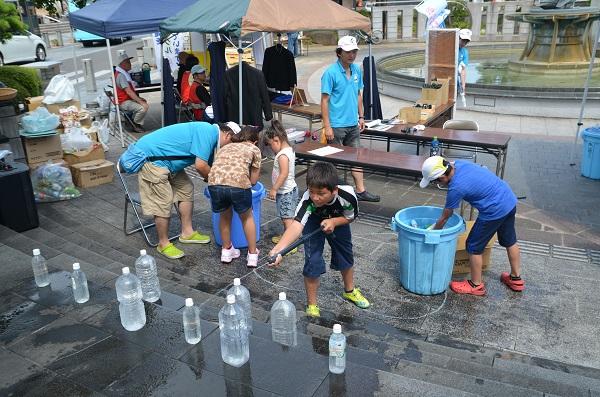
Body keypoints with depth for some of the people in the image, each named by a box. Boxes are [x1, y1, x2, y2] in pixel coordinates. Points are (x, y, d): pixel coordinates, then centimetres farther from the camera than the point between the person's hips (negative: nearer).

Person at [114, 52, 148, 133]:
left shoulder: (124, 73, 13)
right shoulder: (121, 75, -20)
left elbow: (130, 89, 19)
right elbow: (129, 92, -26)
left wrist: (139, 98, 10)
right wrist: (140, 102, -26)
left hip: (127, 99, 11)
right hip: (123, 102, -11)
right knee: (143, 107, -25)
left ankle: (139, 124, 16)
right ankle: (136, 125, -3)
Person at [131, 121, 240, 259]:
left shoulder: (210, 134, 11)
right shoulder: (208, 132, -20)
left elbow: (209, 167, 20)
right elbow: (200, 166, -24)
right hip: (151, 156, -11)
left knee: (186, 189, 12)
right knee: (163, 202, -7)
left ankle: (187, 232, 21)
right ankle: (163, 244, 8)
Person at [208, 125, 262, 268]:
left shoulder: (225, 147, 33)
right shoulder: (254, 149, 23)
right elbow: (253, 180, 22)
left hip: (215, 183, 3)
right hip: (238, 184, -2)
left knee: (225, 216, 31)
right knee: (247, 217, 26)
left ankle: (226, 250, 42)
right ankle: (252, 255, 32)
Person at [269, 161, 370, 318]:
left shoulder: (347, 195, -39)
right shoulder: (308, 199, -44)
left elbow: (351, 216, -17)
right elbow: (297, 224, -59)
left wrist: (334, 222, -36)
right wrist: (279, 248, -75)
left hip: (338, 221, 2)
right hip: (313, 222, -2)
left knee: (346, 256, 17)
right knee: (312, 262, -11)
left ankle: (350, 291, 46)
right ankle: (311, 305, 10)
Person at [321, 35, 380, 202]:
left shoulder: (357, 70, 8)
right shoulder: (331, 73, -13)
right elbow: (324, 100, -13)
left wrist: (361, 116, 15)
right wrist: (327, 126, -17)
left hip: (353, 124, 7)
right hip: (336, 125, -6)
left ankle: (361, 190, 19)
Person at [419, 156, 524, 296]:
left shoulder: (456, 188, -22)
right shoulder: (459, 163, -3)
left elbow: (444, 218, -8)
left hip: (495, 211, -9)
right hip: (510, 200, 9)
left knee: (474, 246, 7)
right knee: (509, 241, 24)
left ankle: (476, 285, 21)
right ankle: (516, 278, 41)